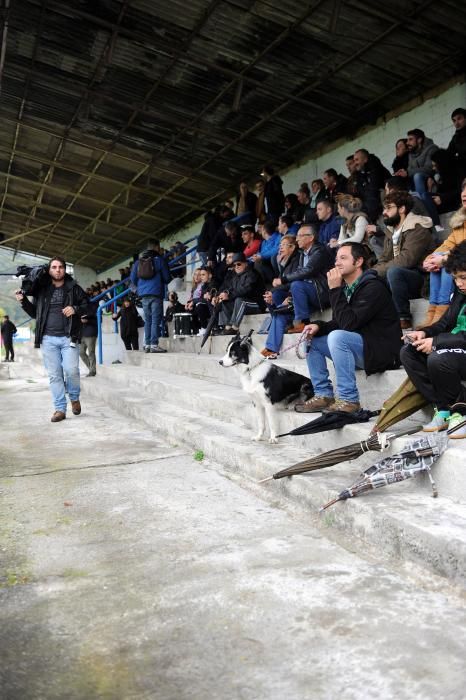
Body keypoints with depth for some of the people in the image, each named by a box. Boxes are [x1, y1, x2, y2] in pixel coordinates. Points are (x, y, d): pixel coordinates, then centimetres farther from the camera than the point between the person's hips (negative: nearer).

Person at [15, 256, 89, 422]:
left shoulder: (74, 288, 4)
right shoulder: (41, 289, 10)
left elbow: (87, 306, 8)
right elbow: (34, 313, 19)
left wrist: (75, 309, -11)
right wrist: (24, 301, 4)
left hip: (68, 337, -2)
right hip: (48, 338, 2)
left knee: (71, 370, -12)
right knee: (54, 375, 3)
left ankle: (74, 398, 17)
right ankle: (60, 409, 9)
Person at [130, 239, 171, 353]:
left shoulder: (138, 261, 12)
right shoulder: (160, 260, -2)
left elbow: (133, 279, 12)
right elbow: (167, 278, -1)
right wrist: (161, 282, 21)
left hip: (144, 295, 5)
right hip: (156, 294, -5)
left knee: (147, 320, 11)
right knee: (156, 320, -5)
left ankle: (147, 345, 10)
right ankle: (154, 345, -10)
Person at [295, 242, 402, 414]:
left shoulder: (373, 287, -18)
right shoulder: (346, 287, 9)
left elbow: (349, 324, -27)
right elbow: (339, 324, 12)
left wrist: (335, 289, -23)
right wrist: (318, 326, -8)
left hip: (381, 350, -9)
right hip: (358, 345, 9)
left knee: (337, 337, -32)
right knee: (312, 339, 6)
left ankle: (348, 400, -24)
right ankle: (323, 395, 5)